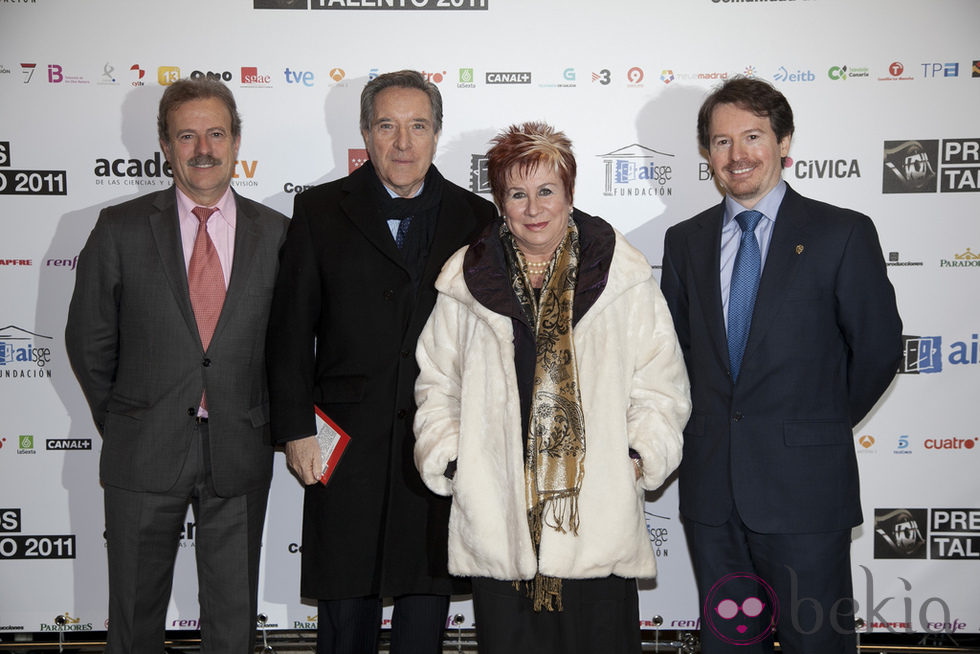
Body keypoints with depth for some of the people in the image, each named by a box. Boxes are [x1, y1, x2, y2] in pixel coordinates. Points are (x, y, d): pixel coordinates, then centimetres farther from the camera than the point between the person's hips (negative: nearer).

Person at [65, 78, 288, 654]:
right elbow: (89, 338, 5)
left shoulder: (276, 233, 1)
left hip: (240, 455, 1)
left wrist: (265, 422, 5)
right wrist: (120, 423, 6)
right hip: (144, 454, 0)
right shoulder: (121, 229, -1)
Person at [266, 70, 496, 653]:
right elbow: (291, 331, 3)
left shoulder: (476, 218, 7)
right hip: (347, 444, -1)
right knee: (346, 600, 7)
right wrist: (296, 429, -4)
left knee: (430, 593, 10)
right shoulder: (320, 211, 5)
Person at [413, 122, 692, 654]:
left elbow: (660, 382, 7)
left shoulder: (623, 275, 5)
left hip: (599, 508, -1)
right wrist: (448, 456, 2)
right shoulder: (466, 281, 7)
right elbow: (437, 384, 14)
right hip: (497, 519, 1)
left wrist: (642, 453, -5)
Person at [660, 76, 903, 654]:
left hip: (804, 486, -3)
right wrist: (711, 426, 6)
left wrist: (819, 428, 4)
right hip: (712, 487, 4)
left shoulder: (843, 234, -4)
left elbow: (878, 349, -2)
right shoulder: (685, 241, 8)